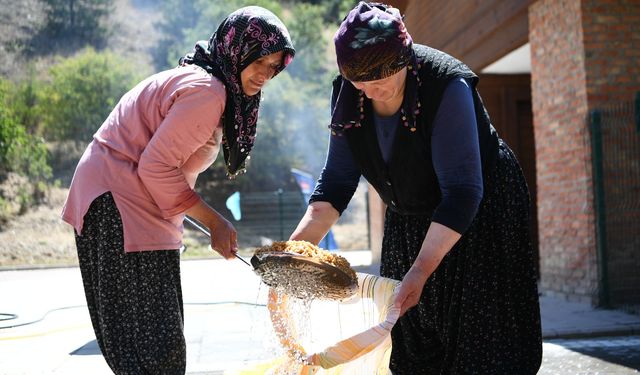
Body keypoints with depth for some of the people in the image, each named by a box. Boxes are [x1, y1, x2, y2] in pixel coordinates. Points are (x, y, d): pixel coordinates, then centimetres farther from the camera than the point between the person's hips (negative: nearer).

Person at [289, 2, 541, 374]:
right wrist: (298, 245, -19)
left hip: (479, 214, -5)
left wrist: (422, 269, -36)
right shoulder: (348, 94, -11)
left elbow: (463, 192, -31)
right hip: (408, 220, 6)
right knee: (412, 342, 8)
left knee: (480, 342, -6)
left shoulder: (446, 86, -29)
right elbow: (337, 179, -6)